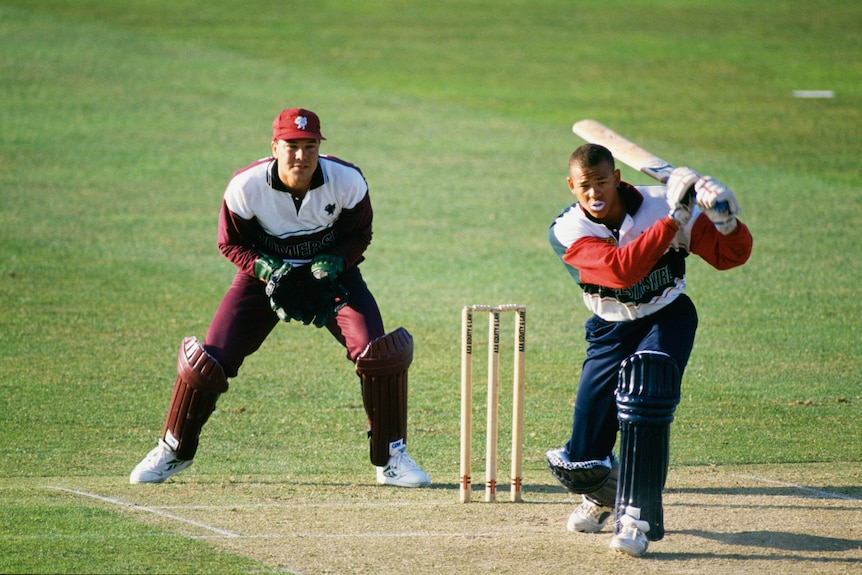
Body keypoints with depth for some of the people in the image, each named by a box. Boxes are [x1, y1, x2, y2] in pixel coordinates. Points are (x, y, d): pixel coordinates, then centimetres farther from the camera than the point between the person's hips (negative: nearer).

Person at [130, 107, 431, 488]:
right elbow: (231, 243, -9)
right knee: (210, 360, -9)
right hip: (265, 270, 0)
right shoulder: (246, 186, -24)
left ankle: (390, 457, -1)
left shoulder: (347, 182, -22)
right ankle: (174, 450, 15)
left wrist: (332, 265, -24)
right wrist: (268, 271, -26)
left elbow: (358, 235, -6)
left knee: (379, 353, -19)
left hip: (332, 269, 0)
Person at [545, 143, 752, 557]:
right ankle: (601, 496, 36)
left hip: (666, 320, -1)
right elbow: (621, 270, -35)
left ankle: (636, 518, -27)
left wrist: (728, 224, -36)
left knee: (645, 396, -34)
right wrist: (671, 222, -39)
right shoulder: (569, 231, -19)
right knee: (581, 466, -3)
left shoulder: (659, 205, -17)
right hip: (610, 332, 1)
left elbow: (728, 256, -14)